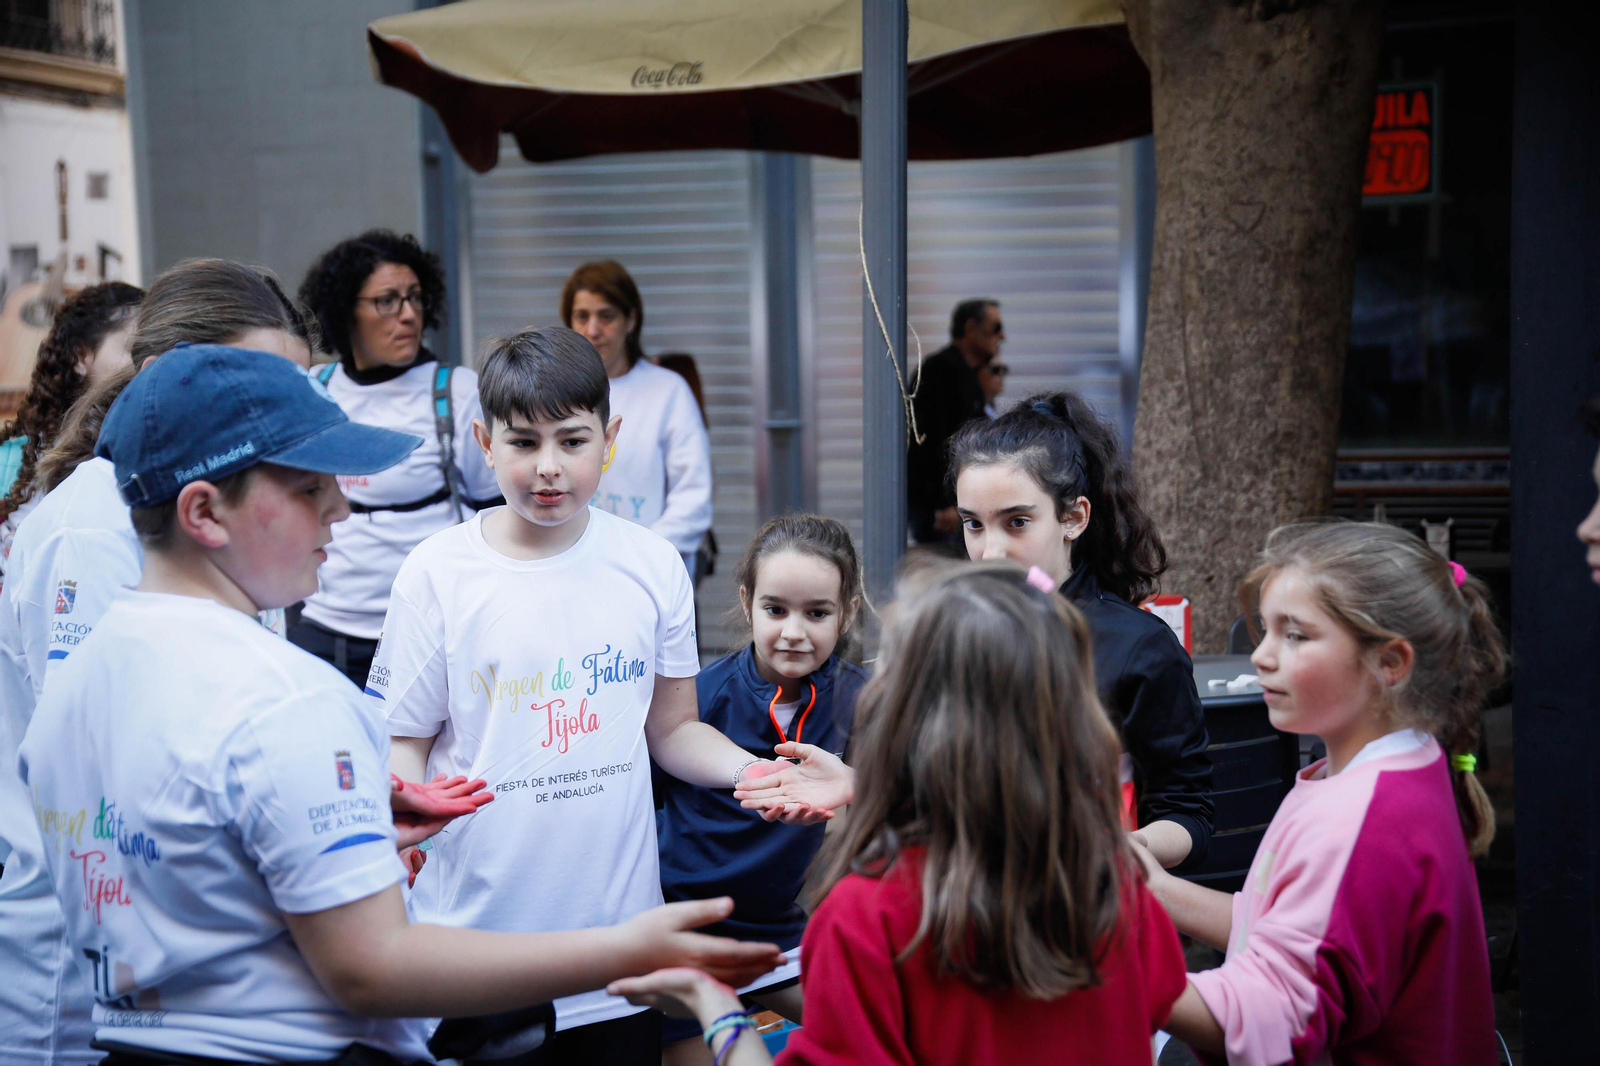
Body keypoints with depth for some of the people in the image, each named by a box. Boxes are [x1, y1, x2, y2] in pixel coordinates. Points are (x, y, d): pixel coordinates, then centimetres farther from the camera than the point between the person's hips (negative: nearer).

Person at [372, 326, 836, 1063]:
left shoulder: (652, 566, 2)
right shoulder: (436, 573, -5)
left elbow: (671, 727, 10)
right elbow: (402, 741, -2)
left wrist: (747, 769, -9)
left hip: (617, 928, 2)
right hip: (475, 929, -2)